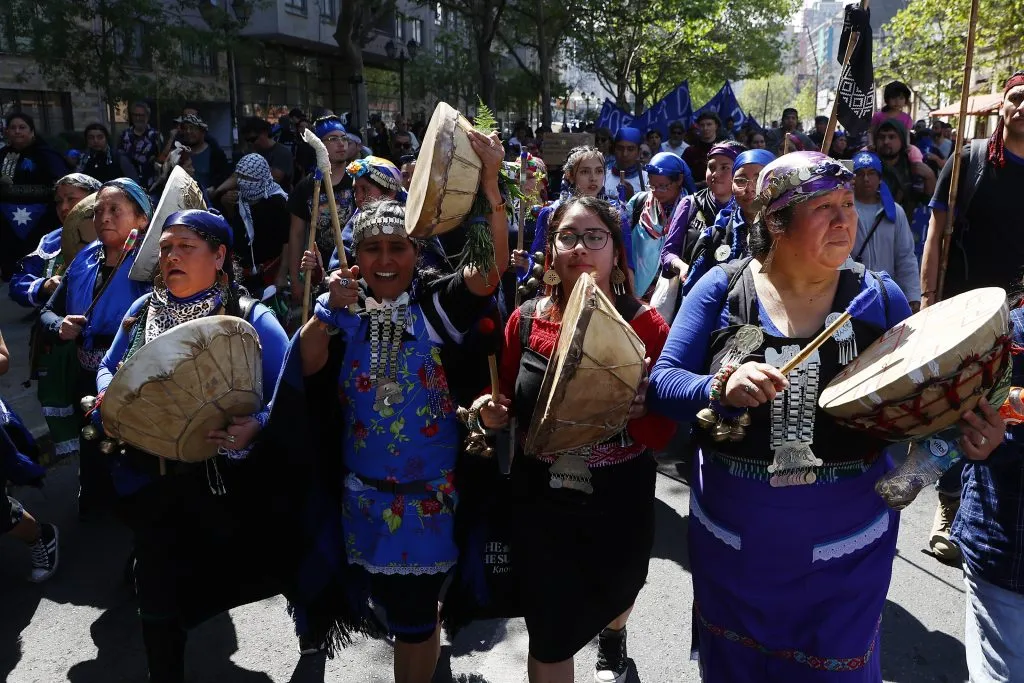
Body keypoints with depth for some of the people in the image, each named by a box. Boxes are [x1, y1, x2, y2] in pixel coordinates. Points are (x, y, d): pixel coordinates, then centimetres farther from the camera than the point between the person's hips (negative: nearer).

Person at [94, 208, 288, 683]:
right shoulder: (142, 310, 4)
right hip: (150, 480, 5)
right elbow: (108, 370, 16)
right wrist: (109, 398, -7)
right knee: (157, 598, 17)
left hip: (224, 483, -4)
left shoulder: (251, 319, -12)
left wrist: (257, 426, -36)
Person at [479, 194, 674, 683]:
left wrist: (640, 411, -32)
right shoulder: (525, 320, -7)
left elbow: (663, 434, -12)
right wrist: (495, 413, -13)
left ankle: (612, 636, 66)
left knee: (612, 597, 29)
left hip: (620, 506, 0)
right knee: (548, 640, 5)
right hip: (540, 503, 0)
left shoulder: (645, 324, -13)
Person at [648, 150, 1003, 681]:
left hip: (845, 549, 0)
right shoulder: (722, 289, -9)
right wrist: (721, 389, -32)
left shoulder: (880, 298, -6)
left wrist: (968, 428, -20)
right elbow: (662, 383, -13)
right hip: (731, 541, 0)